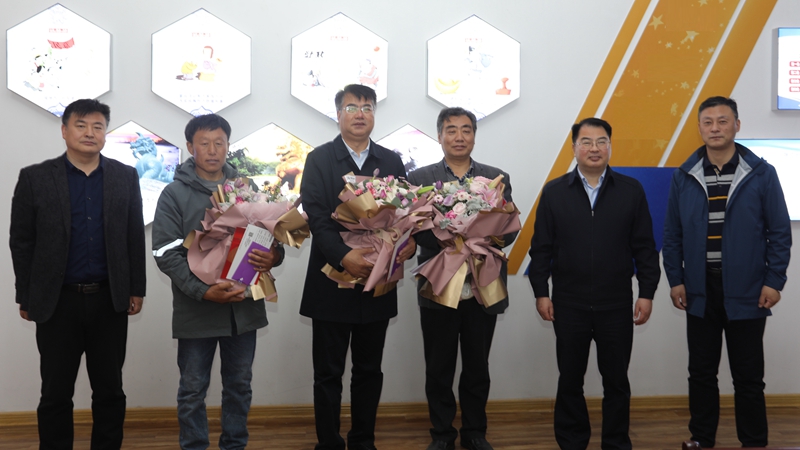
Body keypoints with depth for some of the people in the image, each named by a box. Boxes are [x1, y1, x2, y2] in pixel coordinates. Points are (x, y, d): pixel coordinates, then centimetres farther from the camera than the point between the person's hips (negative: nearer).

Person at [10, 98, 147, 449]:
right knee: (56, 393, 7)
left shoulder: (125, 177, 4)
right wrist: (26, 298, -1)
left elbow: (135, 237, 7)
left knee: (110, 391, 10)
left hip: (109, 300, 2)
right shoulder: (35, 178, -1)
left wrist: (137, 289, 5)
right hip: (57, 301, -1)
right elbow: (21, 242, 0)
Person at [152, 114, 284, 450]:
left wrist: (274, 256, -14)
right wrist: (203, 292, -22)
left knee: (239, 385, 13)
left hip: (243, 307, 3)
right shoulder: (175, 194, -3)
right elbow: (166, 253, -9)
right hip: (196, 310, -3)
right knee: (193, 390, 7)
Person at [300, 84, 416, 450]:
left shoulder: (391, 162, 10)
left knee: (369, 371, 12)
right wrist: (344, 256, -25)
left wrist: (410, 242, -15)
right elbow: (316, 218, -11)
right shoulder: (319, 159, 0)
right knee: (328, 373, 5)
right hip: (332, 282, -3)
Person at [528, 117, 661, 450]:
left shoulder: (631, 191, 3)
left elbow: (644, 247, 3)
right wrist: (540, 292, -2)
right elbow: (541, 247, 3)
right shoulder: (554, 192, 3)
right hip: (568, 305, 0)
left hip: (616, 305, 0)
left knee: (616, 381, 9)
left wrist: (646, 292, -1)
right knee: (570, 380, 11)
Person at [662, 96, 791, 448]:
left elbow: (780, 232, -2)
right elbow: (672, 234, 6)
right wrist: (675, 280, 1)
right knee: (701, 374, 11)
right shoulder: (684, 177, 4)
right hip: (699, 292, 2)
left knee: (748, 377, 6)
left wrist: (774, 281, -7)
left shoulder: (761, 174, -3)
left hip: (746, 293, -2)